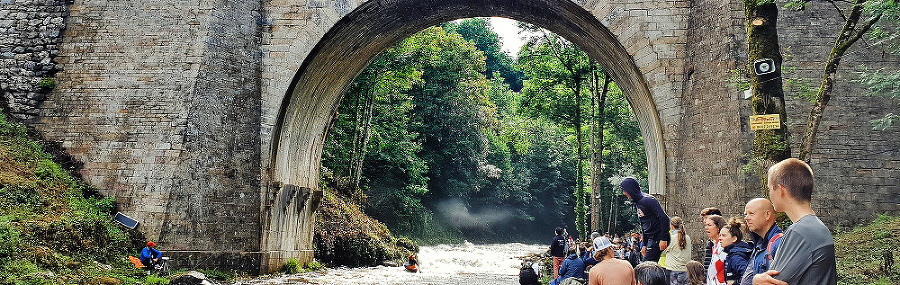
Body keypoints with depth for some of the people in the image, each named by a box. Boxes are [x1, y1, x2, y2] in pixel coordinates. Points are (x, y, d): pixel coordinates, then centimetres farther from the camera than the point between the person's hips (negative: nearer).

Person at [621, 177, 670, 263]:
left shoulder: (647, 200, -15)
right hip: (651, 239, 9)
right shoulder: (637, 203, 15)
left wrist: (663, 239, -23)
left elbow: (664, 218, -21)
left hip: (658, 239, -9)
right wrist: (644, 245, 21)